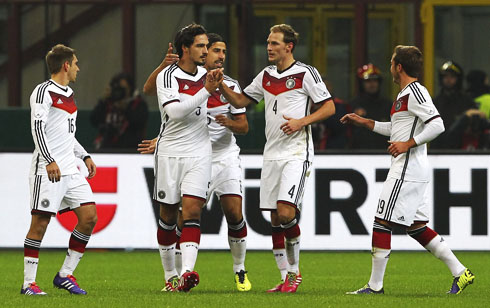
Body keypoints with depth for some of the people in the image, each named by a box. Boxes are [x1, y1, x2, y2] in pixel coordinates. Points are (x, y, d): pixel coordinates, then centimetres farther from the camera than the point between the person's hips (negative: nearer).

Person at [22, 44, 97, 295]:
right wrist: (49, 161, -25)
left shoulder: (69, 94, 20)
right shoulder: (44, 92, -7)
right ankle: (29, 283, -3)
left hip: (69, 169, 8)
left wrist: (85, 156, 22)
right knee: (40, 222, -8)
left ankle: (65, 275, 8)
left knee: (89, 217, 0)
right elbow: (37, 128, -17)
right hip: (47, 170, -8)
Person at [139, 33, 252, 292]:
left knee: (234, 213, -9)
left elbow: (243, 126, 5)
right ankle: (179, 273, 5)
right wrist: (164, 65, -24)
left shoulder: (230, 85, 3)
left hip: (225, 157, 1)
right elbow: (149, 90, -10)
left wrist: (229, 122, -17)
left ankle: (240, 271, 7)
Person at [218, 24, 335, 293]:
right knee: (275, 218, 4)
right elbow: (241, 101, 19)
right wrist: (220, 86, 3)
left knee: (286, 212, -17)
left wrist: (301, 121, -16)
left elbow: (329, 107, -4)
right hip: (272, 154, 6)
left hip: (296, 152, -6)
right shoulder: (266, 75, 13)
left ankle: (294, 270, -1)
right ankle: (286, 278, 10)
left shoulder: (306, 73, -5)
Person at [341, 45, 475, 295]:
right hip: (413, 170, 10)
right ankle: (460, 272, 10)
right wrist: (364, 122, 31)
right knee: (416, 227, 11)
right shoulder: (406, 94, 19)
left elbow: (437, 124, -22)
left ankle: (375, 286, -6)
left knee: (382, 222, -7)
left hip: (407, 169, -10)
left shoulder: (414, 92, -13)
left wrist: (408, 144, -23)